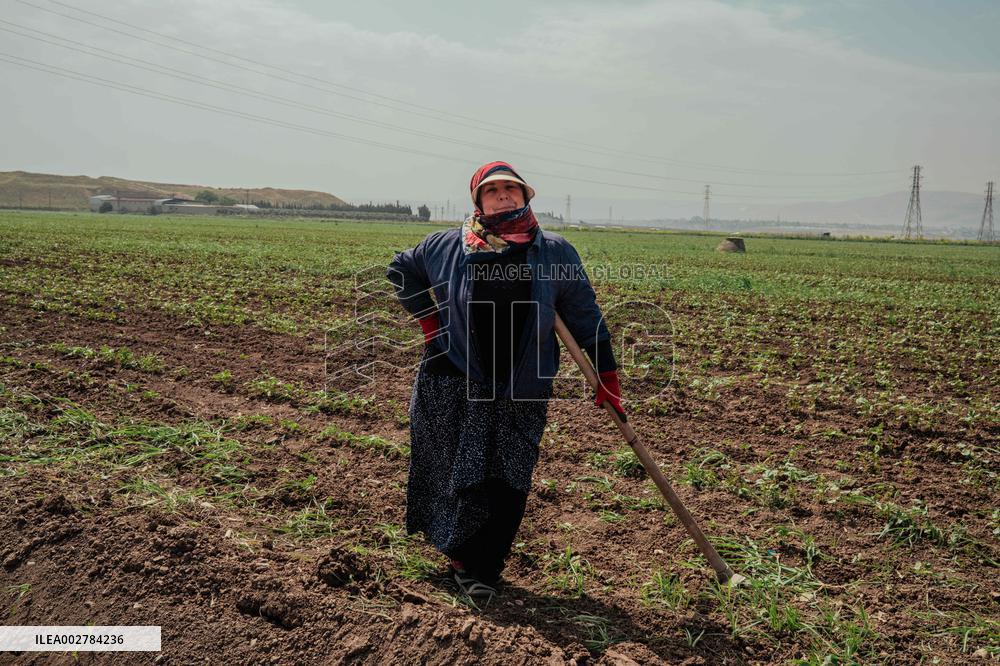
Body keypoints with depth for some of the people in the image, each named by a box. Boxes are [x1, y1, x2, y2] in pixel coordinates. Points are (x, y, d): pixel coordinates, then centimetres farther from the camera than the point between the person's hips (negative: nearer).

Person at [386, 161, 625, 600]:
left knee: (507, 482, 2)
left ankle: (482, 569, 17)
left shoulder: (556, 252, 3)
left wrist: (607, 377, 2)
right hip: (454, 384, 0)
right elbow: (400, 270, 19)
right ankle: (460, 553, 31)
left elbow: (584, 316, 6)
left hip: (522, 392, 0)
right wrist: (428, 319, 8)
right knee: (457, 472, 8)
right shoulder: (446, 246, 3)